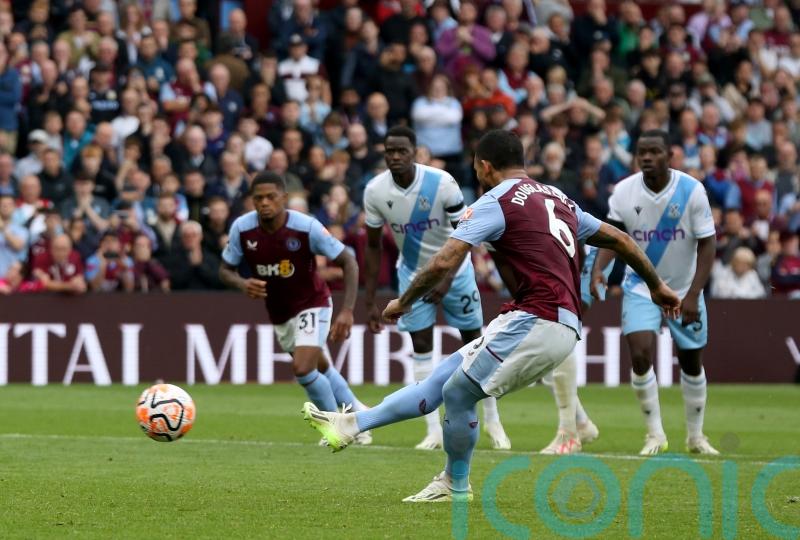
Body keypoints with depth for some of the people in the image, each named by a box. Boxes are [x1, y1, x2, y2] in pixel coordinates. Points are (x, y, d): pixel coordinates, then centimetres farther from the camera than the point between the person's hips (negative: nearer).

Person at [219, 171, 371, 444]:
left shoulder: (307, 227, -27)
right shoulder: (242, 229, -17)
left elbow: (348, 262, -19)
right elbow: (225, 270, -3)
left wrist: (347, 311, -28)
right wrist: (242, 284, -27)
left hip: (312, 305, -5)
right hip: (279, 315, 5)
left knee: (303, 369, -21)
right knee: (322, 370, 16)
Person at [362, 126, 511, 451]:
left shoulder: (442, 183, -25)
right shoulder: (375, 191, -16)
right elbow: (373, 245, -4)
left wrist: (447, 280, -22)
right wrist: (370, 301, -5)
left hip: (453, 269, -2)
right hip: (413, 272, 2)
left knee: (474, 341, 5)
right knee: (421, 347, -5)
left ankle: (492, 420, 20)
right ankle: (434, 431, -1)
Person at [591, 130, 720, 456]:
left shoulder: (691, 190, -16)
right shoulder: (624, 191, -13)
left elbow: (707, 244, -13)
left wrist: (692, 295, -20)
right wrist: (598, 268, -27)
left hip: (684, 289, 0)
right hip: (641, 285, 0)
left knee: (692, 362, 10)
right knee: (640, 355, -18)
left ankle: (695, 436, 29)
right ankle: (655, 434, -3)